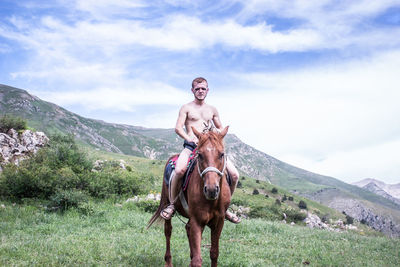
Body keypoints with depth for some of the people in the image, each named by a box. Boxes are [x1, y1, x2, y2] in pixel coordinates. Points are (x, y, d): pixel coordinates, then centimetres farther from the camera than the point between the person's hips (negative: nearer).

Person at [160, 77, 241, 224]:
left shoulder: (212, 110, 20)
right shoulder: (186, 108, 7)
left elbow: (220, 128, 27)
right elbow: (178, 128, -3)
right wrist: (190, 139, -20)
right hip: (191, 146, -4)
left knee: (234, 175, -9)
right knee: (179, 170, -35)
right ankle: (172, 204, -11)